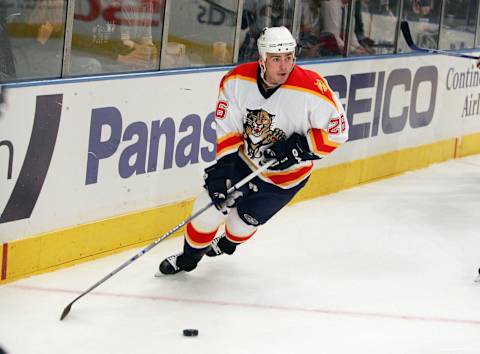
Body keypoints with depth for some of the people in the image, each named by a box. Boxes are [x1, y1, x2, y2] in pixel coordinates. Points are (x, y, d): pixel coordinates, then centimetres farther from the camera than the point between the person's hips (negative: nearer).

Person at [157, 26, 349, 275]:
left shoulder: (312, 89, -29)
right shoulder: (237, 80, -19)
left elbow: (337, 129, -19)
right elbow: (227, 127, -11)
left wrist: (300, 146, -28)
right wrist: (223, 166, -20)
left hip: (287, 174, -2)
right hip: (245, 160, 2)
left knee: (242, 221, 6)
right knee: (210, 207, -3)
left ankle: (229, 243, 45)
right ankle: (189, 258, 26)